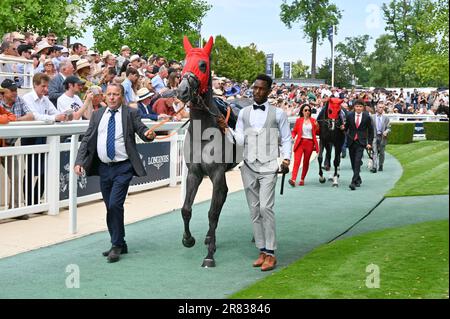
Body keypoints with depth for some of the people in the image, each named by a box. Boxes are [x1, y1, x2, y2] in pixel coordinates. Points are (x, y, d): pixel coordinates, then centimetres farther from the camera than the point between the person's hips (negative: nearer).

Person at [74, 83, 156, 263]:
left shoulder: (130, 113, 1)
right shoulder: (97, 115, 10)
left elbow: (142, 131, -6)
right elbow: (87, 139, 9)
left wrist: (149, 135, -30)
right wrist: (79, 161, -2)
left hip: (123, 168, -4)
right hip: (104, 168, 5)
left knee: (115, 205, -14)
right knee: (110, 208, 11)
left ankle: (117, 246, 0)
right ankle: (119, 245, 24)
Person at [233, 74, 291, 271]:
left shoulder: (278, 113, 5)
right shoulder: (244, 113, 13)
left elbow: (286, 138, 8)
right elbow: (239, 138, 8)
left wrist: (286, 158, -5)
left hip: (268, 167, -4)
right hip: (249, 166, 4)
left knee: (265, 207, -15)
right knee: (254, 210, 6)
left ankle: (270, 253, -8)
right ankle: (262, 251, 14)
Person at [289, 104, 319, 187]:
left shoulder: (313, 121, 8)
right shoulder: (299, 120, 6)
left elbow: (316, 133, 10)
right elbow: (294, 131, 10)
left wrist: (317, 126, -9)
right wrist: (293, 136, -10)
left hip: (309, 143, 2)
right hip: (300, 142, -2)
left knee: (306, 162, 8)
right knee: (297, 161, -14)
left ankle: (302, 179, 18)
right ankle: (293, 179, -23)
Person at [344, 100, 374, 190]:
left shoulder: (367, 117, 0)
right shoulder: (350, 115, 3)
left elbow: (370, 131, 6)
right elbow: (346, 127, 11)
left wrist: (369, 143, 0)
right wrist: (343, 128, -14)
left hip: (361, 142, -3)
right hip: (351, 141, 3)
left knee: (357, 161, -16)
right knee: (353, 162, 9)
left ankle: (353, 182, -20)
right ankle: (358, 179, 27)